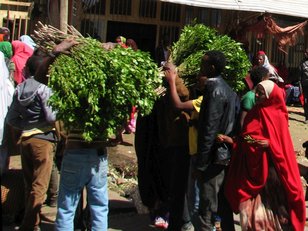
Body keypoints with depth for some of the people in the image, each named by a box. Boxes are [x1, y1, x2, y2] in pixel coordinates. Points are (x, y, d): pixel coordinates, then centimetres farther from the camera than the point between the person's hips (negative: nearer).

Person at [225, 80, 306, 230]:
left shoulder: (277, 116, -8)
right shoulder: (254, 114, 6)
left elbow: (282, 144, -8)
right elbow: (244, 139, 5)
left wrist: (269, 144, -24)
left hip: (271, 168, -4)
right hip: (253, 167, 4)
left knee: (271, 204, 1)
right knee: (254, 206, 8)